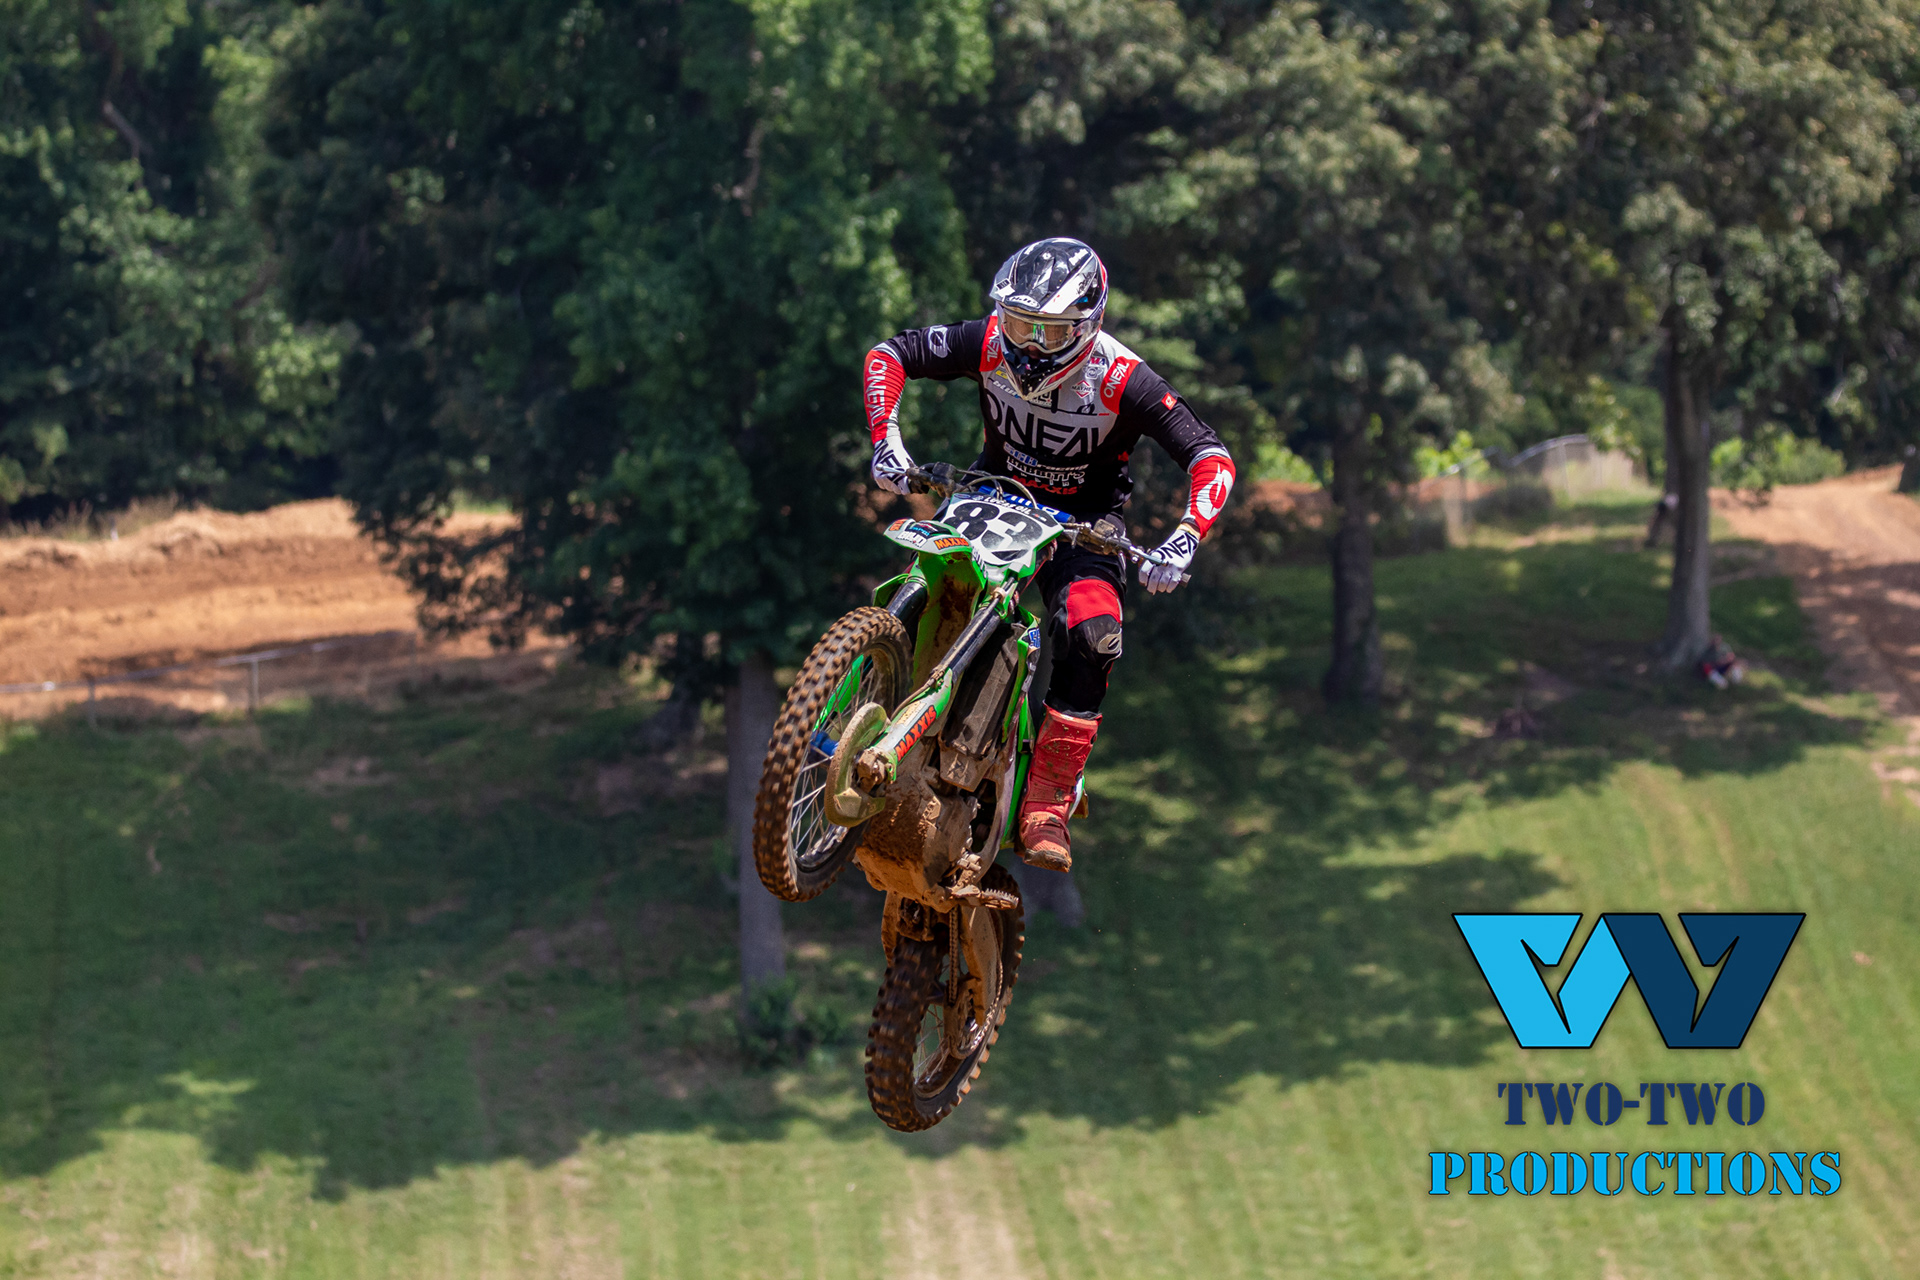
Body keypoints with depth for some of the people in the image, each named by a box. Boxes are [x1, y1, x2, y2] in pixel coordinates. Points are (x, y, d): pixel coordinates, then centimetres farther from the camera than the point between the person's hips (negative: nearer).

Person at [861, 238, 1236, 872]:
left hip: (1082, 523, -3)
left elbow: (1211, 457, -27)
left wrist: (1183, 542, -42)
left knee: (1092, 638, -27)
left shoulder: (1121, 379, -26)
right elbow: (890, 354, -8)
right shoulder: (990, 343, -18)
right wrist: (886, 437, -24)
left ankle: (1045, 811, -23)